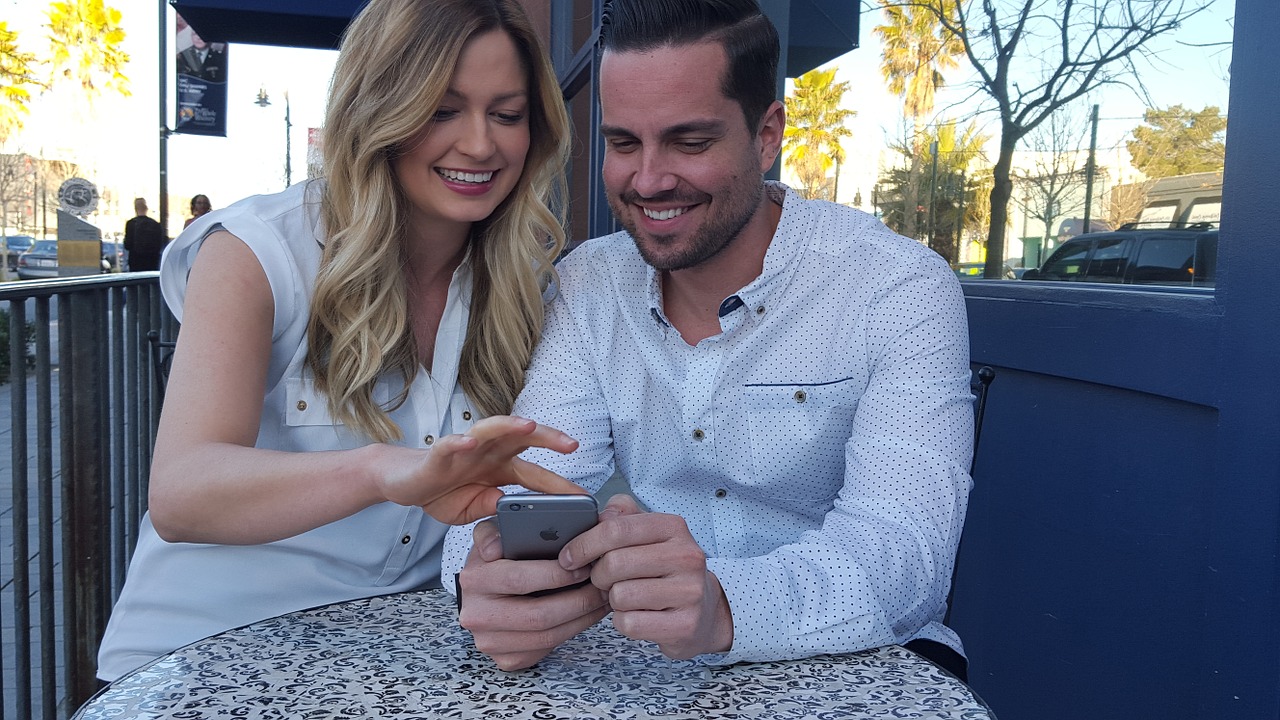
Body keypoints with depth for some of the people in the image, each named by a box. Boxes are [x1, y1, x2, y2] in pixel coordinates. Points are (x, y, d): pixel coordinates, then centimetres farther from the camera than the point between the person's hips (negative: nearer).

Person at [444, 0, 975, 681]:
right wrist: (486, 579, -32)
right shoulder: (586, 285, -1)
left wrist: (726, 607, -44)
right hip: (649, 656, 3)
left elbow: (901, 542, -24)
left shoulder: (901, 290, -13)